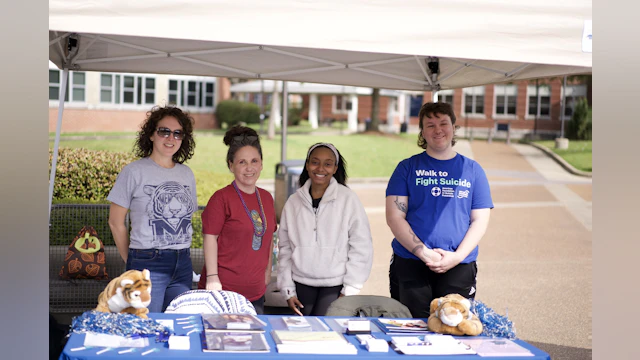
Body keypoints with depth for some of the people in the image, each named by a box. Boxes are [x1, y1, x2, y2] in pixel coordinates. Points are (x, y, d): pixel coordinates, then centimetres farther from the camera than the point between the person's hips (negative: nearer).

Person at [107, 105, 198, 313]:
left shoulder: (187, 174, 11)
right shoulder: (134, 172, -4)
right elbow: (116, 222, -1)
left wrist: (182, 255, 9)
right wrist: (133, 262, 2)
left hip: (183, 265, 5)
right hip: (148, 264, -5)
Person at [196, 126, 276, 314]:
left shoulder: (266, 198, 10)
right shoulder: (221, 198, -8)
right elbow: (210, 238, -10)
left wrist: (268, 271, 18)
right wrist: (212, 278, -14)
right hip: (223, 289, -6)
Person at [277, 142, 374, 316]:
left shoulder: (348, 199, -5)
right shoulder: (293, 202, 4)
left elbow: (361, 248, -4)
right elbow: (285, 249, 9)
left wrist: (349, 291, -5)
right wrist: (288, 290, 6)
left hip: (336, 287, -3)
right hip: (302, 285, 3)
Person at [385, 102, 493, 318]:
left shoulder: (473, 170, 11)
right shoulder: (408, 168, 7)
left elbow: (480, 221, 6)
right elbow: (394, 217, -1)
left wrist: (457, 256, -9)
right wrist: (424, 253, -13)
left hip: (459, 268, 1)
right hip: (410, 267, -1)